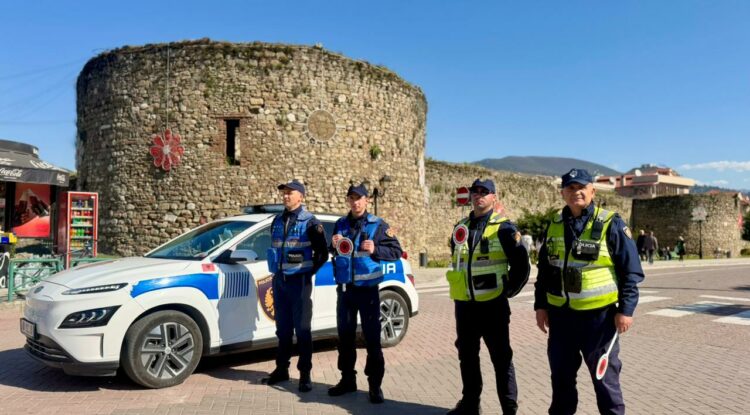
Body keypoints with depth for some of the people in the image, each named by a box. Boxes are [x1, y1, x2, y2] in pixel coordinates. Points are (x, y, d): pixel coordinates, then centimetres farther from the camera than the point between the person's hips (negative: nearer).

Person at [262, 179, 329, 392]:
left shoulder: (310, 222, -5)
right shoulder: (277, 221, 11)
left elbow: (323, 253, -3)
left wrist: (308, 272, -1)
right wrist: (278, 270, 11)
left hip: (299, 281, -5)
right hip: (279, 280, 5)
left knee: (302, 329, -1)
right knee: (283, 328, 12)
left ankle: (305, 374, 5)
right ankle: (282, 369, 23)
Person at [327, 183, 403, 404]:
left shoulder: (378, 225, -4)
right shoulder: (341, 224, 9)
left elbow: (396, 252, -7)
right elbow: (333, 253, 17)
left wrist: (375, 250, -23)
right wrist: (333, 245, -5)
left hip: (367, 288, -4)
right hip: (344, 287, 4)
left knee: (372, 337, -1)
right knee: (345, 336, 11)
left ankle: (375, 384, 9)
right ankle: (347, 379, 25)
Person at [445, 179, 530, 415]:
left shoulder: (503, 228, -7)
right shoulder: (461, 227, 10)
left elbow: (521, 265, -6)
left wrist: (507, 291, -3)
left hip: (492, 305, -5)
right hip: (464, 305, 6)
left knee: (501, 358, 1)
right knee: (467, 356, 15)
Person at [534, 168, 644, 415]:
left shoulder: (610, 224, -6)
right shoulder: (554, 226, 8)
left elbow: (631, 270, -6)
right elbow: (544, 270, 13)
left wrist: (626, 309, -11)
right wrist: (540, 305, 9)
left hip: (598, 315, -4)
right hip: (560, 315, 5)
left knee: (604, 376, 7)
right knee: (561, 376, 16)